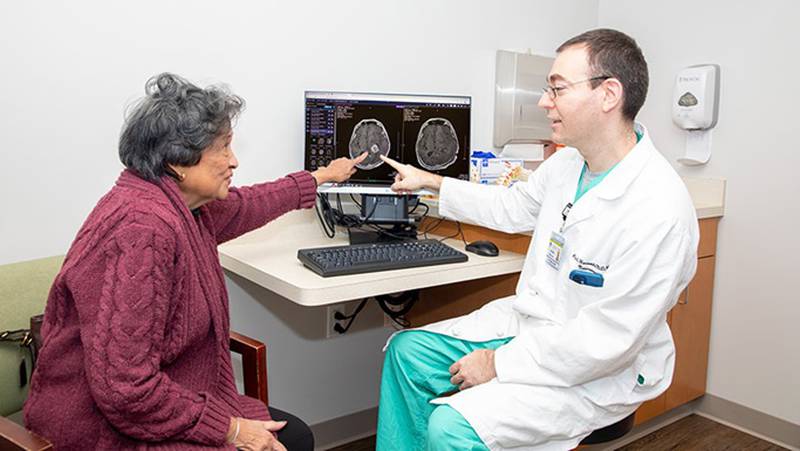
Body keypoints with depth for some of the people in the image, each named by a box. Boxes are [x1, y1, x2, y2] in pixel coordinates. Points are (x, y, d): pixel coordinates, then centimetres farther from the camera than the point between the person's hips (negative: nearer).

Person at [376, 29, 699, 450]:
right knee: (407, 350, 3)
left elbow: (606, 342, -27)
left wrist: (499, 363, -20)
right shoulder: (568, 162, -2)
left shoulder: (660, 210, -29)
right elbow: (512, 206, 19)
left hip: (595, 376, -8)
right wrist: (431, 183, 22)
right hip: (528, 322, 8)